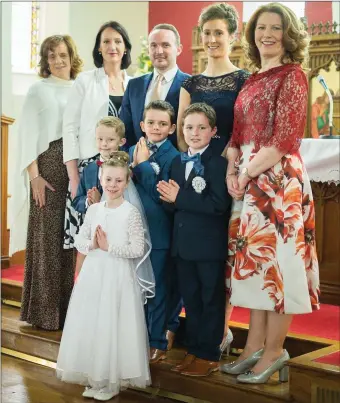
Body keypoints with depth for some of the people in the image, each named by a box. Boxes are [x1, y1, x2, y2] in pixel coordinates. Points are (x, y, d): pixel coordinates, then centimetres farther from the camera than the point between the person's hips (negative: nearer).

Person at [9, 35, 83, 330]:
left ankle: (67, 306, 14)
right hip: (48, 167, -3)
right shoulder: (39, 90, 3)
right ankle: (45, 311, 6)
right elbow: (28, 135, -3)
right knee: (47, 237, -3)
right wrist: (34, 176, -11)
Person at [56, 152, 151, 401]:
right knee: (89, 324, 9)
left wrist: (109, 247, -17)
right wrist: (92, 245, -12)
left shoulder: (131, 213, -10)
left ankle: (112, 380, 14)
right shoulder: (94, 209, 5)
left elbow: (137, 249, -14)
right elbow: (79, 241, 8)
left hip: (118, 277, -5)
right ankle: (94, 376, 23)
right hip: (93, 274, 5)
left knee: (112, 326, 0)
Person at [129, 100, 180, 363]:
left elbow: (161, 194, -19)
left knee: (159, 287, 6)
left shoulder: (173, 157, -10)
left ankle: (158, 342, 18)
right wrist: (134, 165, -9)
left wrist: (142, 165, -19)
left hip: (159, 231, -5)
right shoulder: (132, 151, 7)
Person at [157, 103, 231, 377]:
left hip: (210, 245, -7)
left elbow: (219, 204, -23)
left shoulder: (218, 163, -11)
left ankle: (209, 356, 15)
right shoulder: (177, 162, 11)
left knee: (211, 300, 6)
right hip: (184, 243, 7)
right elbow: (173, 202, 13)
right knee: (191, 300, 15)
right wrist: (169, 197, -11)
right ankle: (194, 350, 26)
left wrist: (180, 198, -20)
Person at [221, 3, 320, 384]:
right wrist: (232, 170, -1)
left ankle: (274, 352, 11)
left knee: (276, 259, -1)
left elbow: (284, 140, -15)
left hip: (278, 179, -8)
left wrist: (246, 174, -12)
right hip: (250, 181, 8)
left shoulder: (292, 76, -8)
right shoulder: (253, 80, 15)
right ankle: (254, 346, 22)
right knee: (255, 260, 12)